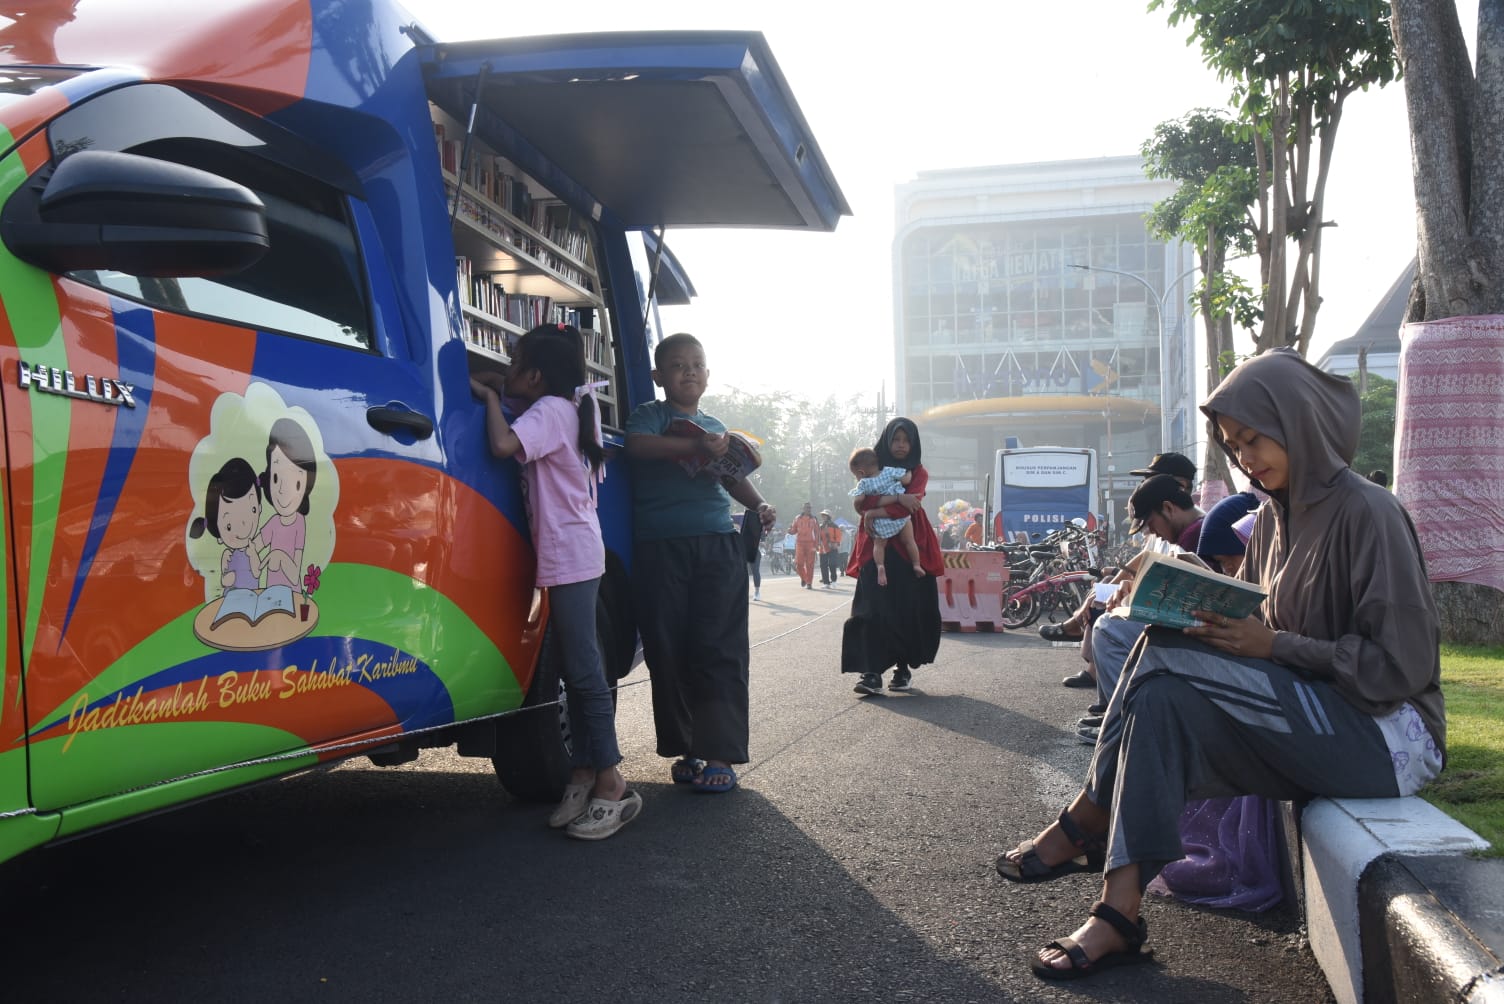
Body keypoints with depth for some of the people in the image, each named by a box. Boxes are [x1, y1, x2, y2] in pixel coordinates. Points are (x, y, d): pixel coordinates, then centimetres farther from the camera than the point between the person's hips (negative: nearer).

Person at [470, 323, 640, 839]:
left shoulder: (550, 410, -12)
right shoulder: (571, 407, 15)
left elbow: (503, 444, -27)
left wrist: (491, 397, -10)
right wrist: (496, 389, 14)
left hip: (570, 557, -10)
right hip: (572, 556, 10)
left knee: (584, 671, -8)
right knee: (577, 669, 11)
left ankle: (611, 785, -5)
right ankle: (586, 772, 18)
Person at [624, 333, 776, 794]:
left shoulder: (715, 426, 22)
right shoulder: (651, 413, 6)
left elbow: (733, 476, 25)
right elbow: (638, 444, -15)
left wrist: (759, 503, 6)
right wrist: (695, 445, -26)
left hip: (717, 546, 3)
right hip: (661, 548, -3)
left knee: (719, 649, -5)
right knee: (668, 652, 1)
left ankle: (719, 754, -4)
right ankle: (685, 750, 14)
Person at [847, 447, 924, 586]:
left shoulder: (863, 484, -5)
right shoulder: (890, 472, -3)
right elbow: (906, 480, -4)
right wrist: (909, 473, 17)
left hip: (880, 522, -1)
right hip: (901, 517, 1)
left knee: (879, 545, 11)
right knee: (909, 541, 14)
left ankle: (880, 566, -11)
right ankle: (916, 564, 11)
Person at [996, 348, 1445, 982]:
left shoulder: (1366, 512, -13)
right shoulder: (1275, 517, 11)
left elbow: (1403, 663, -16)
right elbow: (1258, 629, 13)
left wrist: (1272, 646, -22)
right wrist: (1209, 616, -9)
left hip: (1390, 733, -7)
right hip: (1315, 726, 7)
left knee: (1168, 652, -24)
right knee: (1164, 703, -21)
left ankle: (1086, 823, -13)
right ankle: (1119, 916, -22)